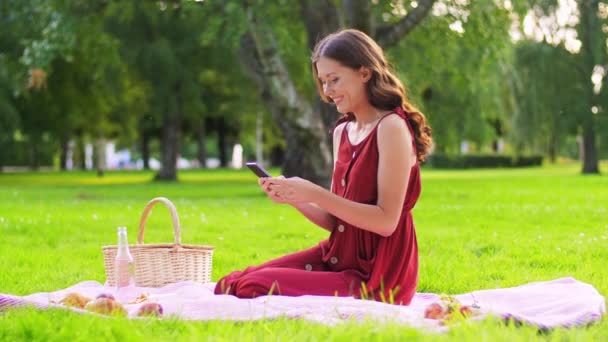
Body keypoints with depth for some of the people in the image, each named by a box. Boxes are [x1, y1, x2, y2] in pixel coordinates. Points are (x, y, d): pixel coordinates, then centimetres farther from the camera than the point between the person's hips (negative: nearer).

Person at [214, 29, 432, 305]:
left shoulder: (391, 127, -12)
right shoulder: (342, 131, 13)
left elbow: (386, 221, -18)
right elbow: (335, 221, 14)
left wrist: (315, 194, -20)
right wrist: (293, 198, -4)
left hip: (376, 279, -7)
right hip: (337, 258, 7)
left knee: (257, 288, -21)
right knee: (230, 284, -8)